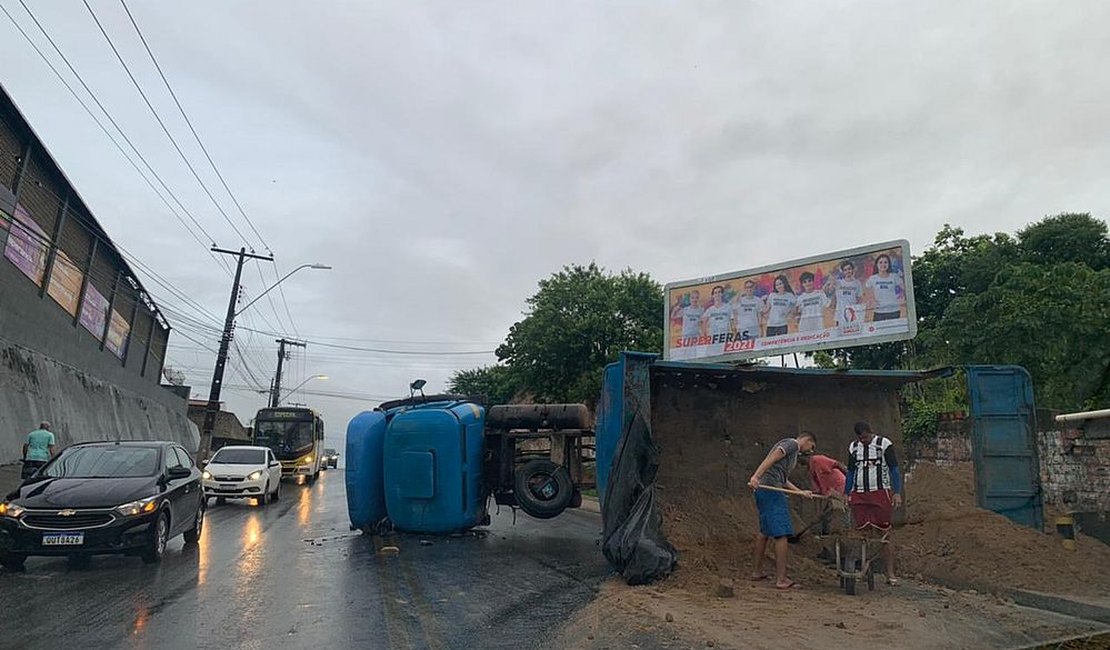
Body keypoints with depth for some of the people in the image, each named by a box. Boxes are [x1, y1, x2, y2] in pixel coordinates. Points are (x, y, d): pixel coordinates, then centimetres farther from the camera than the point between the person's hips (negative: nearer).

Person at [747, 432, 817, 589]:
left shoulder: (793, 452, 27)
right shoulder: (791, 443, -2)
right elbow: (770, 459, -17)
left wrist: (801, 492, 24)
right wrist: (755, 477, -28)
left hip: (764, 490, 11)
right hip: (770, 489, -11)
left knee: (765, 530, 18)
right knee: (781, 533, -9)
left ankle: (757, 571, 27)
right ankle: (781, 579, -7)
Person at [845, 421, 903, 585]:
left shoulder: (884, 444, 0)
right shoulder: (853, 447, 13)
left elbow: (894, 469, -1)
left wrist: (897, 493, -9)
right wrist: (846, 494, 14)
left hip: (881, 493, -3)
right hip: (858, 495, 4)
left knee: (885, 533, -2)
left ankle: (890, 573, 3)